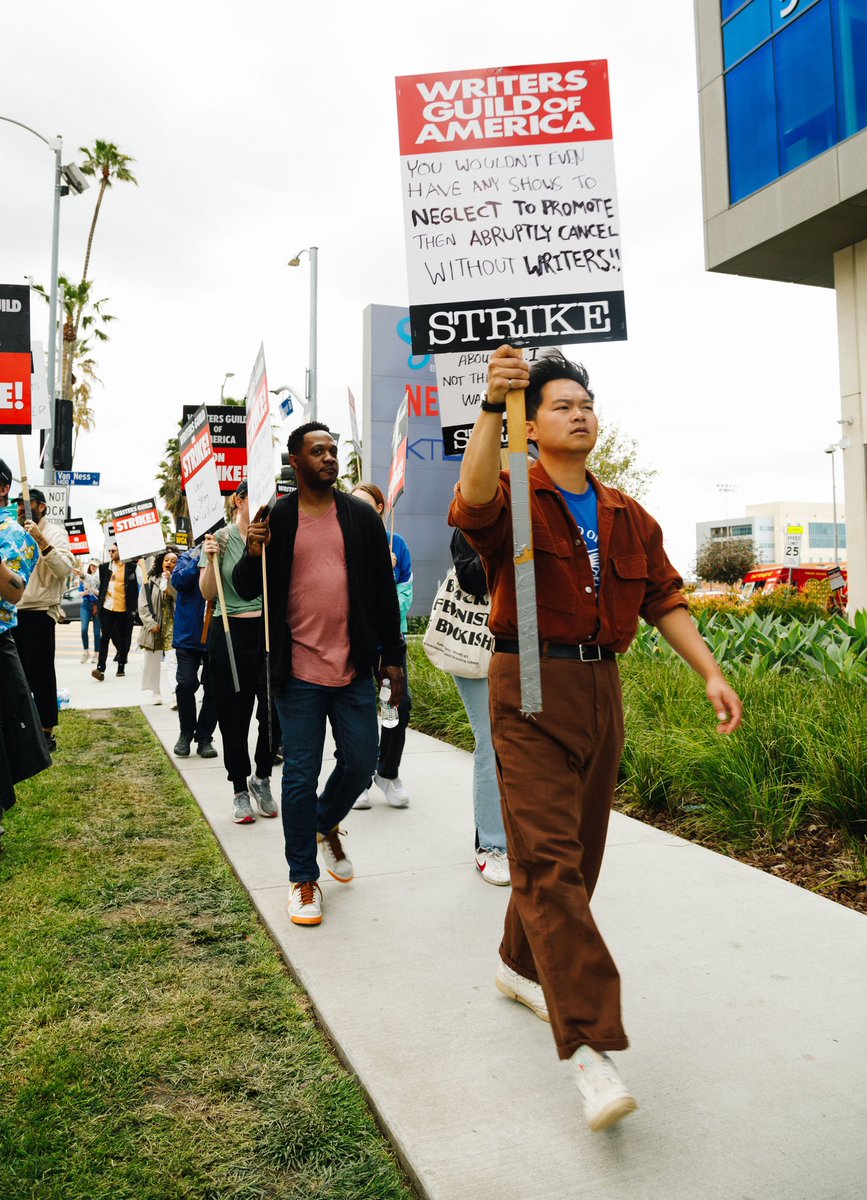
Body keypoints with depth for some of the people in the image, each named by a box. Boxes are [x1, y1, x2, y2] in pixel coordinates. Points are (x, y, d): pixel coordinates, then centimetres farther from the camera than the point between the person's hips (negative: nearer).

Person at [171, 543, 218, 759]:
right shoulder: (189, 557, 4)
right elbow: (178, 581, -13)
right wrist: (201, 559, -19)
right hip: (189, 634, -1)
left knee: (214, 688, 6)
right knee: (186, 684, -3)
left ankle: (204, 738, 18)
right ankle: (186, 734, 18)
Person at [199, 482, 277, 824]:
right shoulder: (219, 539, 1)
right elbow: (208, 593, -2)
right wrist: (211, 560, -17)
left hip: (270, 630, 2)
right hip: (230, 632, -1)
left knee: (275, 711, 0)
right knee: (234, 716, 6)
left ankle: (261, 778, 25)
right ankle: (240, 791, 22)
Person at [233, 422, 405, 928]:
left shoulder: (362, 516, 5)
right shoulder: (274, 518, 1)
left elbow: (385, 591, 8)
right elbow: (248, 590, 4)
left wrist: (393, 656, 6)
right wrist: (254, 554, -16)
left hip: (355, 668, 2)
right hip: (299, 670, -2)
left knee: (361, 762, 9)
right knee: (300, 776, 4)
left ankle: (327, 825, 41)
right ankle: (304, 879, 20)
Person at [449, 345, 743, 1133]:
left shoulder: (629, 519, 15)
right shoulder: (514, 498, -3)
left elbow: (665, 598, 13)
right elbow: (472, 505, -28)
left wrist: (712, 673, 3)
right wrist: (494, 406, -37)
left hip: (601, 690, 7)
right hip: (531, 688, -6)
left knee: (577, 852, 14)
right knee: (549, 856, -11)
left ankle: (521, 965, 37)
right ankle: (590, 1044, -10)